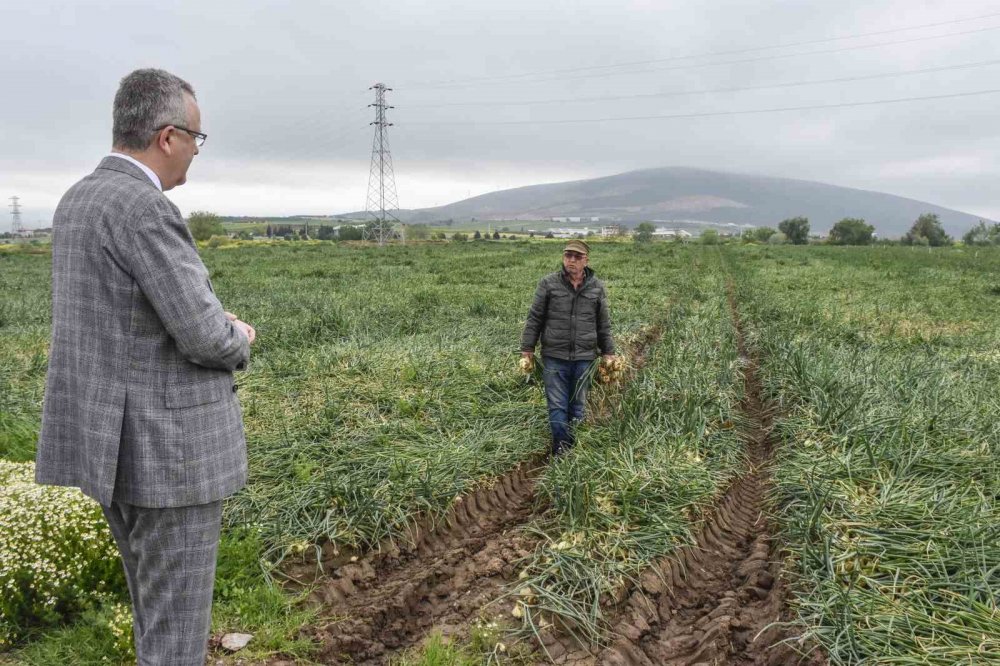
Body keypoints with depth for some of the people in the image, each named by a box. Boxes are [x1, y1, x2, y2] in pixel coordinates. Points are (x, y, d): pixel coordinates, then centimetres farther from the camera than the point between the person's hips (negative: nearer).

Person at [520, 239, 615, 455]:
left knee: (578, 405, 12)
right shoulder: (549, 283, -1)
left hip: (584, 358, 2)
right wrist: (527, 348, 1)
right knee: (557, 405, -1)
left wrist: (608, 352, 12)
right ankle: (561, 449, 5)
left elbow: (604, 324, 11)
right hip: (554, 357, -2)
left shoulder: (597, 287, 5)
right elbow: (535, 318, 2)